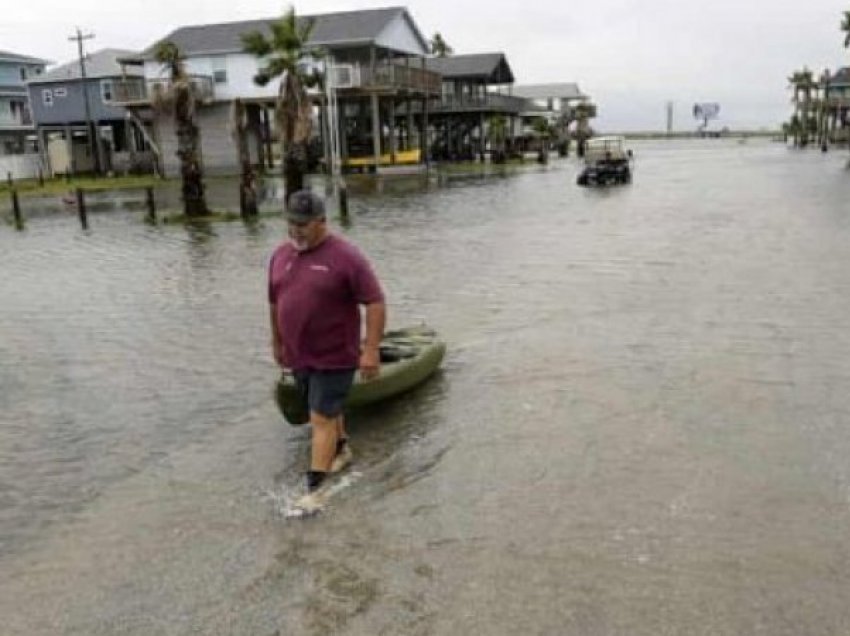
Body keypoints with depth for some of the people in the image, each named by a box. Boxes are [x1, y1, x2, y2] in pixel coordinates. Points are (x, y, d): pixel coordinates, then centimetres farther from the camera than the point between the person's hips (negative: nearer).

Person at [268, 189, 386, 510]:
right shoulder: (280, 255, 3)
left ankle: (314, 490, 1)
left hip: (334, 357, -6)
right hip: (298, 355, 6)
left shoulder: (346, 257, -17)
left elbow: (375, 303, -17)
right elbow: (274, 303, 15)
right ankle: (342, 450, 47)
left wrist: (371, 350, -21)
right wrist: (277, 342, 21)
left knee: (322, 419, -5)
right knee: (328, 409, 23)